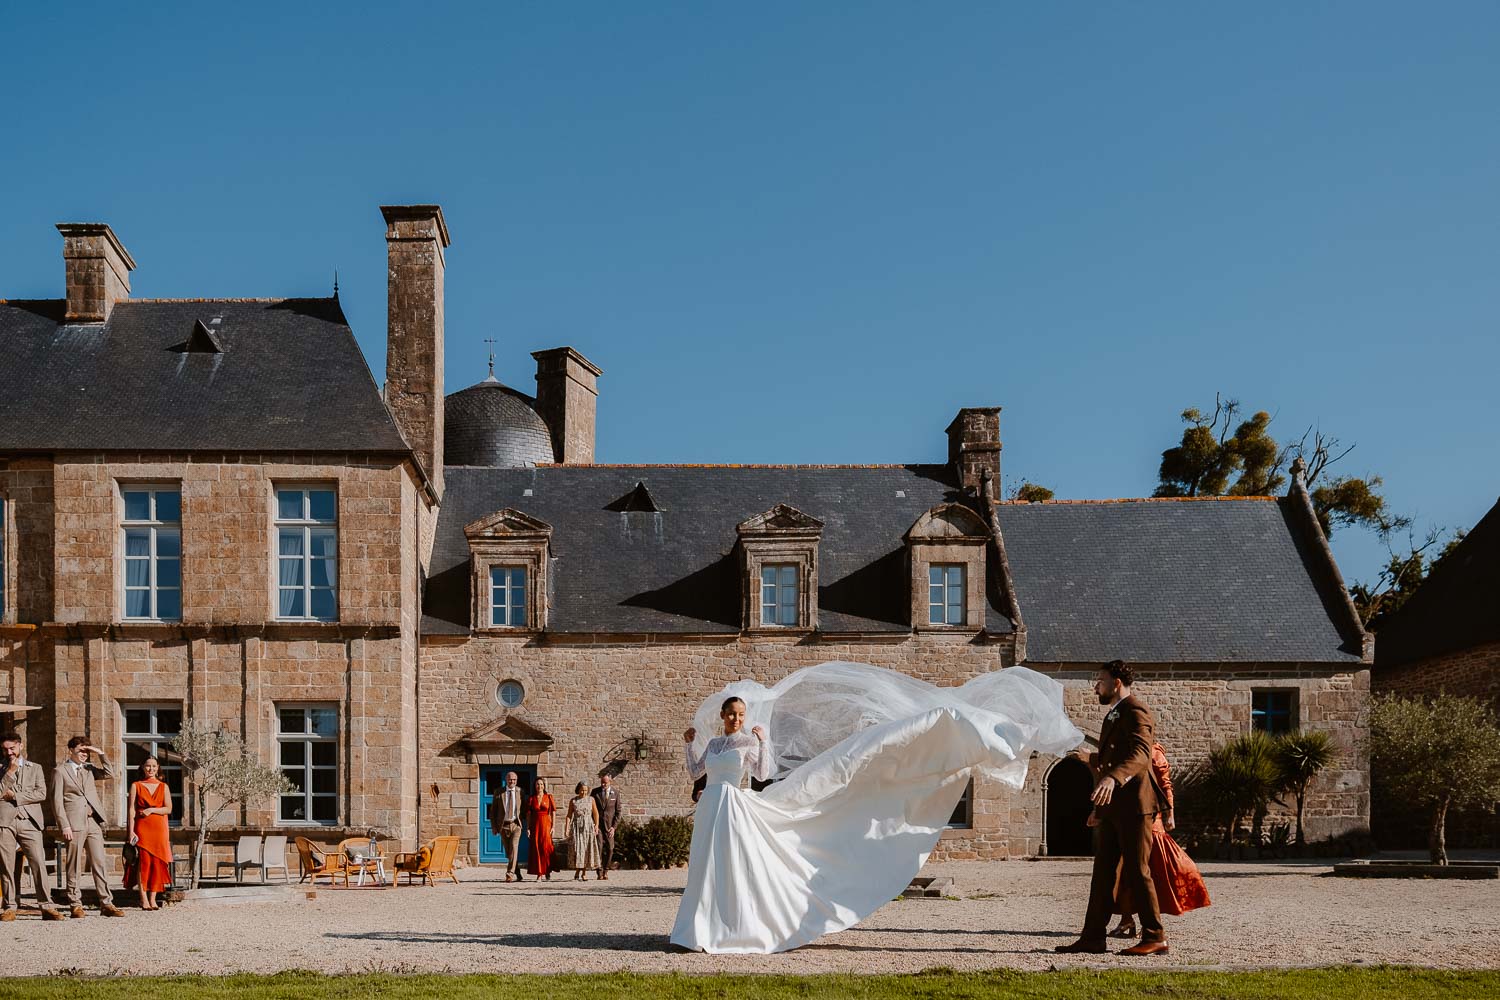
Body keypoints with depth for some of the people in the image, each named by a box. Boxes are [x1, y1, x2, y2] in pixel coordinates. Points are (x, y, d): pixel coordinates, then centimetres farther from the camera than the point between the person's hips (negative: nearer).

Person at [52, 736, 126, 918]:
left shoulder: (89, 768, 17)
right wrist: (64, 826, -10)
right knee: (74, 866, 0)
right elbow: (57, 801, -2)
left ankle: (106, 903, -1)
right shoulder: (60, 771, 2)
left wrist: (101, 755, 1)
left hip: (94, 822, 4)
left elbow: (110, 774, 9)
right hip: (74, 823, -4)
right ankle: (75, 904, 5)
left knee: (100, 863, 0)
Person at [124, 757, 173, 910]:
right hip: (142, 829, -2)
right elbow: (132, 810, 1)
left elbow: (168, 809, 4)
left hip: (159, 829, 2)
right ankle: (144, 899, -8)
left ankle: (153, 899, 2)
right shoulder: (136, 786, 7)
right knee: (142, 862, -9)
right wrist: (131, 831, -8)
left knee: (157, 863, -2)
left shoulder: (163, 787, 11)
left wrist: (151, 810, -11)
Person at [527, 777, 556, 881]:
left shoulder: (549, 797, 4)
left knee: (546, 847, -9)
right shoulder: (532, 798, 7)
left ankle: (548, 872, 7)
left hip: (546, 824, -1)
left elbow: (553, 813, 4)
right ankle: (539, 873, 2)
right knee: (536, 848, -2)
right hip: (535, 825, 2)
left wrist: (553, 827, -3)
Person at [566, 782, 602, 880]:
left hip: (588, 826, 1)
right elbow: (569, 815, 4)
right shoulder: (573, 801, 4)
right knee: (578, 849, -11)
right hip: (577, 826, -1)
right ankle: (577, 872, -6)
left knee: (587, 850, -2)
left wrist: (596, 825, -7)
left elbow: (596, 813, 3)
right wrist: (567, 828, -5)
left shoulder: (591, 799, 4)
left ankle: (583, 873, 5)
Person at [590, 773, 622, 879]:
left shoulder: (615, 792, 2)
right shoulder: (595, 792, 2)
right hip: (598, 824, -1)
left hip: (610, 825, 1)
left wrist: (614, 826, -4)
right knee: (599, 847, -10)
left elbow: (619, 811, 4)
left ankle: (606, 870, 15)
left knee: (610, 849, 0)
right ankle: (600, 872, -9)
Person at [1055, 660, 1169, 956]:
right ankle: (1092, 938, 6)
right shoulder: (1114, 715, 21)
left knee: (1136, 871, -5)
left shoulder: (1135, 712, -12)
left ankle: (1155, 938, 3)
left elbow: (1140, 753, -30)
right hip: (1112, 806, 10)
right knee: (1103, 871, 6)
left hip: (1134, 803, -10)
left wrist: (1113, 778, -44)